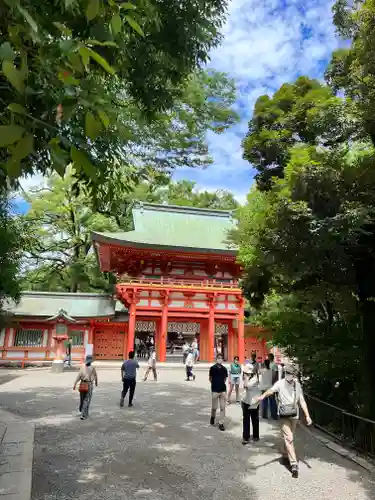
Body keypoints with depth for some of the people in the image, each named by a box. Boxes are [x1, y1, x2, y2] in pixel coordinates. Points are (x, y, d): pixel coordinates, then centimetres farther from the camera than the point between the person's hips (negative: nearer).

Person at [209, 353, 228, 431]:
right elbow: (210, 378, 4)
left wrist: (222, 384, 6)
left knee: (222, 407, 3)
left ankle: (221, 423, 12)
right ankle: (213, 417, 36)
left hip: (223, 390, 2)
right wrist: (214, 384, 8)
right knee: (214, 407, 7)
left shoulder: (224, 369, 1)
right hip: (215, 390, -2)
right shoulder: (213, 368, -7)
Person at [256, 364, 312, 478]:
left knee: (289, 438, 17)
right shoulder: (280, 383, -12)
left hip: (294, 415, 4)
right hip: (284, 416, -4)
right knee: (289, 439, -8)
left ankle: (285, 456, 38)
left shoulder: (297, 385, 2)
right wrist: (263, 395, -51)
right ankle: (294, 464, -6)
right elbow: (271, 390, -31)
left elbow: (302, 401, 5)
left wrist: (307, 415, -3)